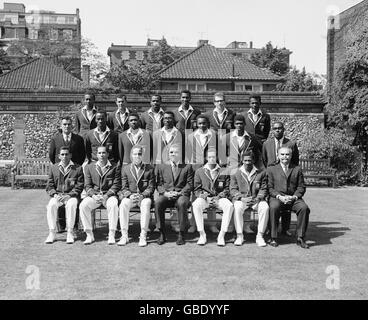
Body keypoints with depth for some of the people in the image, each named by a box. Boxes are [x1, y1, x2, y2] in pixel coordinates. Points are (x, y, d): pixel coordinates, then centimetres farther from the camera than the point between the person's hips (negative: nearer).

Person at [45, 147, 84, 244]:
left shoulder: (78, 168, 5)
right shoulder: (53, 168, 14)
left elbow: (79, 186, -1)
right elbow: (49, 186, 11)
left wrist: (69, 195, -14)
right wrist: (55, 194, -9)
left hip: (71, 195, -2)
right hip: (57, 195, 2)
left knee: (71, 205, -35)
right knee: (51, 205, -29)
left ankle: (70, 233, -26)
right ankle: (52, 232, -20)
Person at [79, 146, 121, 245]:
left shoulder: (114, 167, 6)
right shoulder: (89, 167, 12)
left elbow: (116, 185, -1)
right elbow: (87, 185, 8)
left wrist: (107, 195, -14)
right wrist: (93, 195, -11)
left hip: (109, 195, -2)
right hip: (94, 195, 2)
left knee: (113, 205, -35)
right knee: (83, 205, -27)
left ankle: (111, 235, -27)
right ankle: (89, 235, -17)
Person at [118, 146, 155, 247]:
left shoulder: (149, 168, 7)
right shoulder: (125, 169, 12)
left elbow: (151, 187, 2)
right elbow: (124, 188, 8)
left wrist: (142, 195, -16)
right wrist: (130, 195, -14)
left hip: (144, 196, -1)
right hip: (129, 196, 1)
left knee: (146, 204, -35)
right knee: (123, 204, -32)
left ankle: (143, 236, -31)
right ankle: (124, 236, -25)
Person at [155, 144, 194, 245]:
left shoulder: (187, 167, 13)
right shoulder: (161, 167, 17)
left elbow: (189, 184, 4)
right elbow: (159, 184, 11)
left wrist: (180, 193, -12)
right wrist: (165, 193, -9)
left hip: (181, 194, -1)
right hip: (166, 195, 2)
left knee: (182, 203, -37)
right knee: (157, 203, -32)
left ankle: (181, 234, -27)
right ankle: (162, 234, -22)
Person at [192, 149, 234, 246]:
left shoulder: (224, 172, 11)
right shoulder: (199, 171, 13)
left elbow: (227, 189, 8)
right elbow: (197, 190, 10)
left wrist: (218, 198, -9)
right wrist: (204, 196, -9)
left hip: (219, 198, 0)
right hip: (204, 198, 0)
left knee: (229, 205, -33)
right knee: (196, 205, -34)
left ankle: (221, 235, -27)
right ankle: (202, 235, -26)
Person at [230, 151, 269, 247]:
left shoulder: (261, 173, 11)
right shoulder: (236, 173, 10)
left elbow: (263, 189, 5)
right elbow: (233, 190, 3)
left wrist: (258, 198, -14)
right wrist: (242, 198, -14)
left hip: (256, 200, 0)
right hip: (241, 199, 0)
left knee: (265, 207, -32)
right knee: (237, 208, -34)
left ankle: (260, 236, -24)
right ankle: (239, 236, -24)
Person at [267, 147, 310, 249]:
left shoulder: (297, 169, 18)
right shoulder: (271, 169, 14)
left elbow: (301, 187, 10)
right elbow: (270, 187, 6)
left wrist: (294, 197, -9)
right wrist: (279, 196, -12)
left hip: (294, 198, 1)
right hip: (277, 198, -1)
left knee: (304, 208, -29)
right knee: (273, 207, -35)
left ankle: (300, 238, -20)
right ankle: (273, 238, -24)